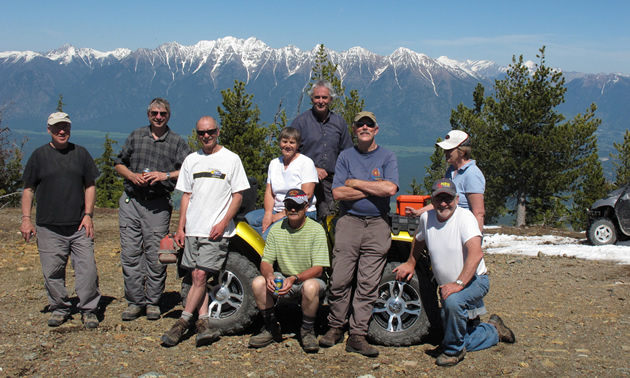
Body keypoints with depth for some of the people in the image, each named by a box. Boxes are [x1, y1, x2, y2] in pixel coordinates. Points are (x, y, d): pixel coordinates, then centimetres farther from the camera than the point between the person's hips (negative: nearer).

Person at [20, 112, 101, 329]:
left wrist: (88, 215, 1)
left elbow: (90, 186, 11)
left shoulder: (81, 154, 10)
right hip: (49, 227, 0)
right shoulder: (39, 155, 7)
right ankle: (59, 309, 21)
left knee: (87, 268, -5)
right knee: (52, 272, 4)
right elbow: (28, 189, 9)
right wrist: (26, 218, -1)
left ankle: (89, 310, 8)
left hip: (79, 226, 0)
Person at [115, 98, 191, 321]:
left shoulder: (177, 142, 7)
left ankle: (153, 302, 10)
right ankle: (135, 301, 10)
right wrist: (131, 175, -2)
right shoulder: (136, 136, 13)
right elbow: (119, 164, 17)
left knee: (155, 256, -2)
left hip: (158, 204, -2)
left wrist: (166, 175, -15)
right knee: (130, 253, 0)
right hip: (130, 201, 2)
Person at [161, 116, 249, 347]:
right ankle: (204, 324, 4)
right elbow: (186, 195, 16)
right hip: (193, 229, 5)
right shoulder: (191, 160, 14)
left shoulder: (231, 159, 1)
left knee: (200, 276, -11)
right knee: (197, 277, 1)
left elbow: (238, 196, 0)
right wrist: (180, 227, 9)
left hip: (217, 230, -5)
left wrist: (223, 223, -11)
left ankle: (182, 323, -6)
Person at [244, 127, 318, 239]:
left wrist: (283, 214, -16)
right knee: (248, 218, -18)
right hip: (277, 210, 7)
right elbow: (269, 192, 12)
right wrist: (268, 213, -9)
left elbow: (306, 194, -12)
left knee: (268, 235, -31)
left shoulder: (306, 162, -2)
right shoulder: (274, 163, 17)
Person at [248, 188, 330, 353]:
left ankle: (307, 331, -11)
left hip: (310, 278, -4)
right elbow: (266, 261, -1)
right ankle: (271, 328, -1)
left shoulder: (316, 230, -12)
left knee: (310, 287, -38)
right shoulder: (276, 229, 0)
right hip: (283, 278, 4)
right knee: (258, 283, -23)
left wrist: (295, 278, -34)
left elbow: (318, 269, -17)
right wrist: (269, 275, -26)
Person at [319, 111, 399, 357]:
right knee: (339, 280, -4)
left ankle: (357, 335, 3)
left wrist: (356, 183, -5)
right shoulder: (346, 156, 10)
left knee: (368, 284, -2)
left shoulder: (387, 157, 8)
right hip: (349, 221, 1)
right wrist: (373, 189, -6)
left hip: (377, 224, 0)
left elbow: (390, 188, -10)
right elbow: (338, 192, -2)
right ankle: (335, 328, 11)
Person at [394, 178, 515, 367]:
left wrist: (458, 284, -41)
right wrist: (411, 263, 24)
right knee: (462, 340, 7)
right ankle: (494, 330, 36)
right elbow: (419, 240, 21)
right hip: (449, 286, 6)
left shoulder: (464, 217, -21)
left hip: (474, 280, -6)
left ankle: (454, 350, -13)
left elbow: (476, 253, -34)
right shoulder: (426, 218, -4)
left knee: (453, 301, -38)